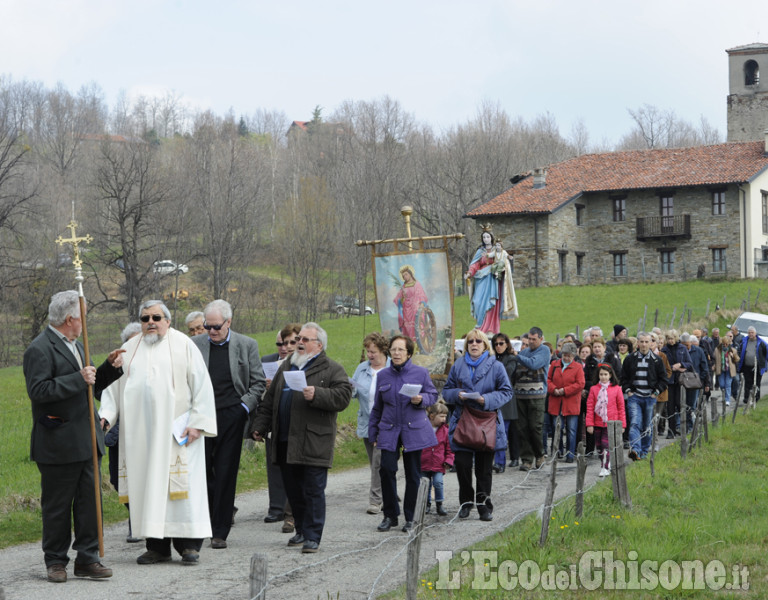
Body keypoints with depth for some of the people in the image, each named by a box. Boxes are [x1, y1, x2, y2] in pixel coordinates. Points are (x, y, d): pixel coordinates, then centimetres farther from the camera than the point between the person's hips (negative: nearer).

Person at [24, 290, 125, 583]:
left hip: (85, 441, 8)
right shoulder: (40, 349, -11)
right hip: (58, 444, -8)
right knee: (57, 505, 2)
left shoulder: (75, 346, 18)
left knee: (90, 499, 6)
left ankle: (87, 559, 12)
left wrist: (109, 368, 8)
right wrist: (78, 379, -22)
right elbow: (37, 390, -22)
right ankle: (56, 562, 13)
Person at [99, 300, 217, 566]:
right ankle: (157, 546, 7)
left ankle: (189, 544, 2)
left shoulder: (184, 345, 2)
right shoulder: (129, 349, 13)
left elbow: (201, 385, -1)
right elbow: (115, 386, 13)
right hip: (140, 432, 3)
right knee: (147, 487, 2)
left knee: (182, 484, -5)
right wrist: (106, 415, -4)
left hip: (176, 431, -3)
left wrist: (197, 422, -9)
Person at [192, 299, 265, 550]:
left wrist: (245, 407, -3)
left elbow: (258, 382, 8)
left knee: (225, 474, 1)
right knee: (201, 471, -3)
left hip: (231, 416, -1)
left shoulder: (247, 345, 5)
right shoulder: (194, 345, 5)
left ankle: (220, 532, 7)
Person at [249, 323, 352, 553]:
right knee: (293, 491, 12)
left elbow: (343, 396, -13)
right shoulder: (286, 367, 19)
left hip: (314, 443, -6)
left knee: (313, 491, -5)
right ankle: (301, 531, 23)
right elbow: (269, 400, 22)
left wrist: (317, 395, -24)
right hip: (285, 442, 6)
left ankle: (312, 537, -1)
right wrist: (259, 426, 14)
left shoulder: (332, 370, 0)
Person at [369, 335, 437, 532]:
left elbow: (433, 395, 9)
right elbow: (377, 407, 14)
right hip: (389, 430, 1)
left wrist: (421, 399, -14)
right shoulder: (383, 375, 7)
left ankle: (409, 518, 15)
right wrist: (373, 433, 14)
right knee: (387, 468, -13)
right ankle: (390, 515, 1)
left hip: (414, 430, -1)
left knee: (413, 474, 2)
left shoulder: (421, 373, 0)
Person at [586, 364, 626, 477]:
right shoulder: (594, 389, 2)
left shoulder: (616, 389, 0)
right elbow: (590, 407, 3)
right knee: (599, 446, 9)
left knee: (606, 444, -12)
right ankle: (603, 464, 25)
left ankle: (605, 468, -9)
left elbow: (621, 408, 5)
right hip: (597, 423, 3)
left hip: (611, 423, -3)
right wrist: (589, 424, -2)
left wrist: (622, 424, 3)